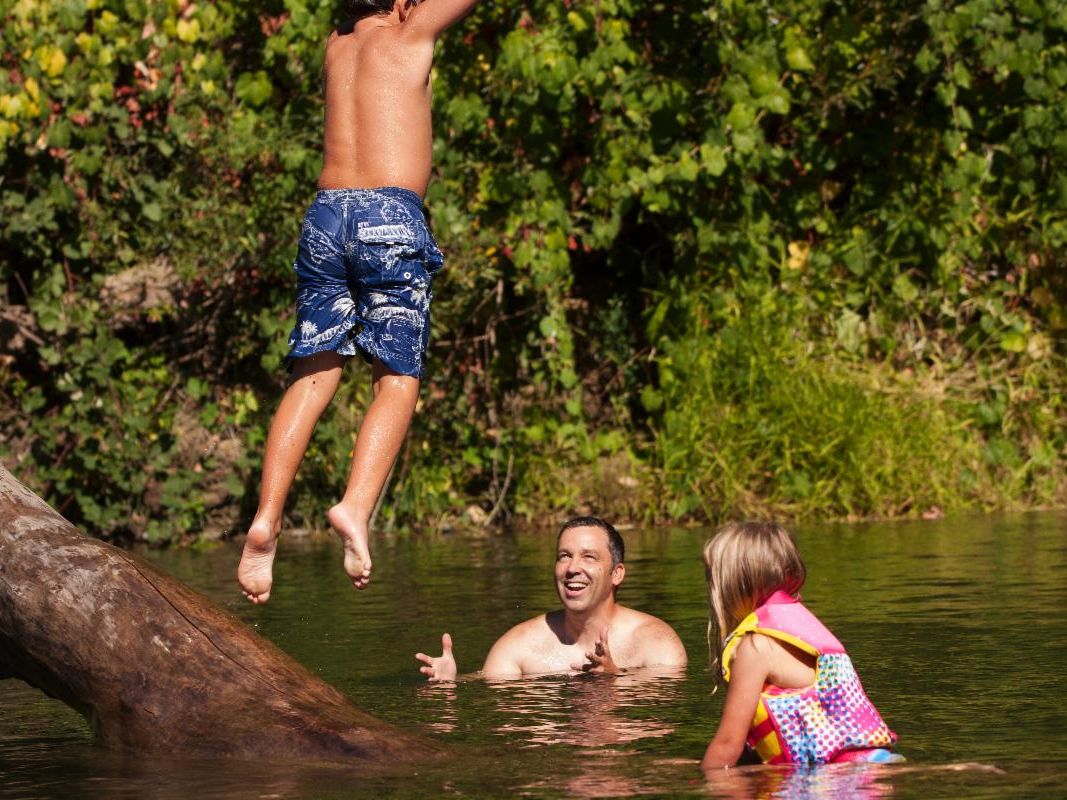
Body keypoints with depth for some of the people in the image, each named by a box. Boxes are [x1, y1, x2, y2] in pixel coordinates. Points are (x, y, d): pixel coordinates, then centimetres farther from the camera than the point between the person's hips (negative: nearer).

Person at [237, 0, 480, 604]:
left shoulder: (336, 49, 21)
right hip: (391, 217, -5)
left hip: (327, 215, 5)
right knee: (398, 380, -3)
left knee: (312, 377, 5)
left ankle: (267, 520, -10)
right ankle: (358, 507, -25)